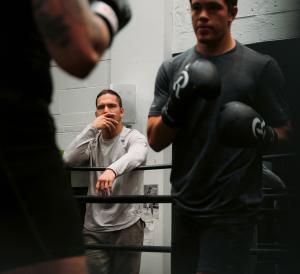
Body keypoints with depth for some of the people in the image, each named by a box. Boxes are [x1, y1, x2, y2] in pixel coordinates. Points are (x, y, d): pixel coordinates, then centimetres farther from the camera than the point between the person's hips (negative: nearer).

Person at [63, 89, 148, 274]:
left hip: (127, 225, -3)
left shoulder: (134, 137, -3)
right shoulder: (92, 141, 11)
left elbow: (136, 156, -27)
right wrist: (92, 128, -10)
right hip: (94, 227, 3)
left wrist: (112, 170, -48)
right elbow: (69, 159, -6)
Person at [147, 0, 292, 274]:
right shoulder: (172, 69, 6)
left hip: (232, 210, -4)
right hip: (185, 207, 4)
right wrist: (176, 106, -16)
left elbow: (284, 135, -1)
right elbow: (155, 141, 3)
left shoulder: (261, 67, -4)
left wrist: (263, 135, -23)